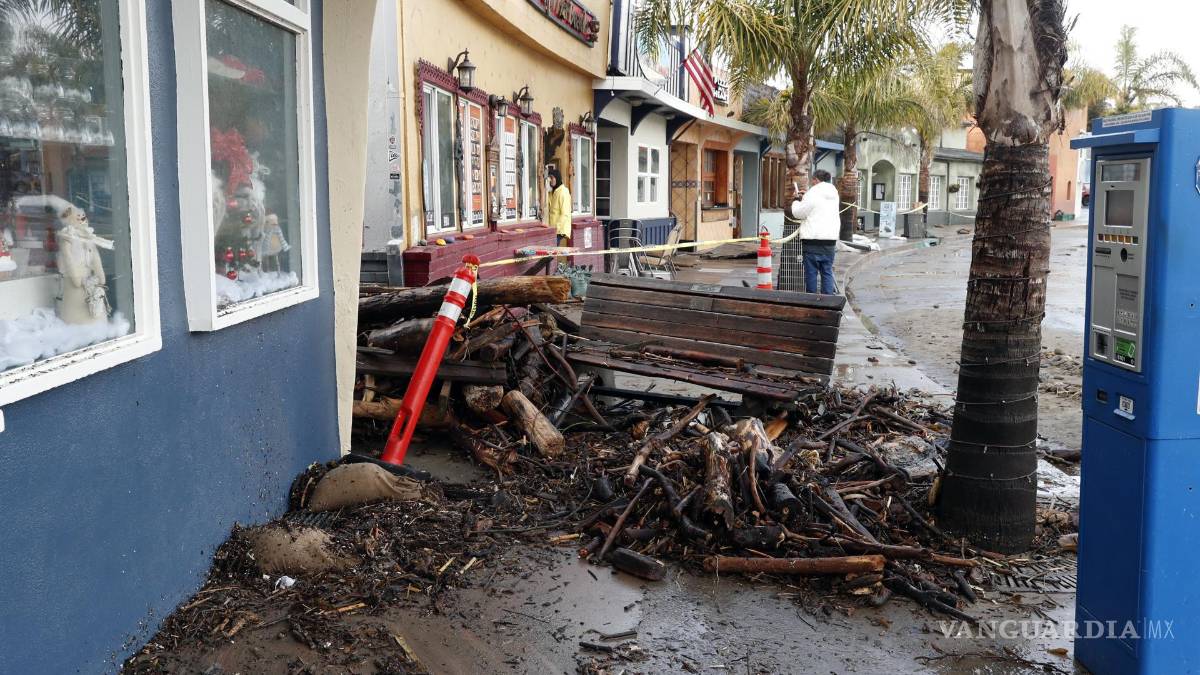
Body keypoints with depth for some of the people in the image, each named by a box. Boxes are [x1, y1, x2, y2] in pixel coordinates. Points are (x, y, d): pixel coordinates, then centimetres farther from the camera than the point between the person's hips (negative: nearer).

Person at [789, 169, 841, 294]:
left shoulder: (813, 193, -10)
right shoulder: (834, 194, 12)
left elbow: (798, 213, -6)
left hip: (813, 239, -6)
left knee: (811, 272, 2)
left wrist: (796, 202, 14)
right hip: (830, 238, 6)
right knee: (827, 272, 8)